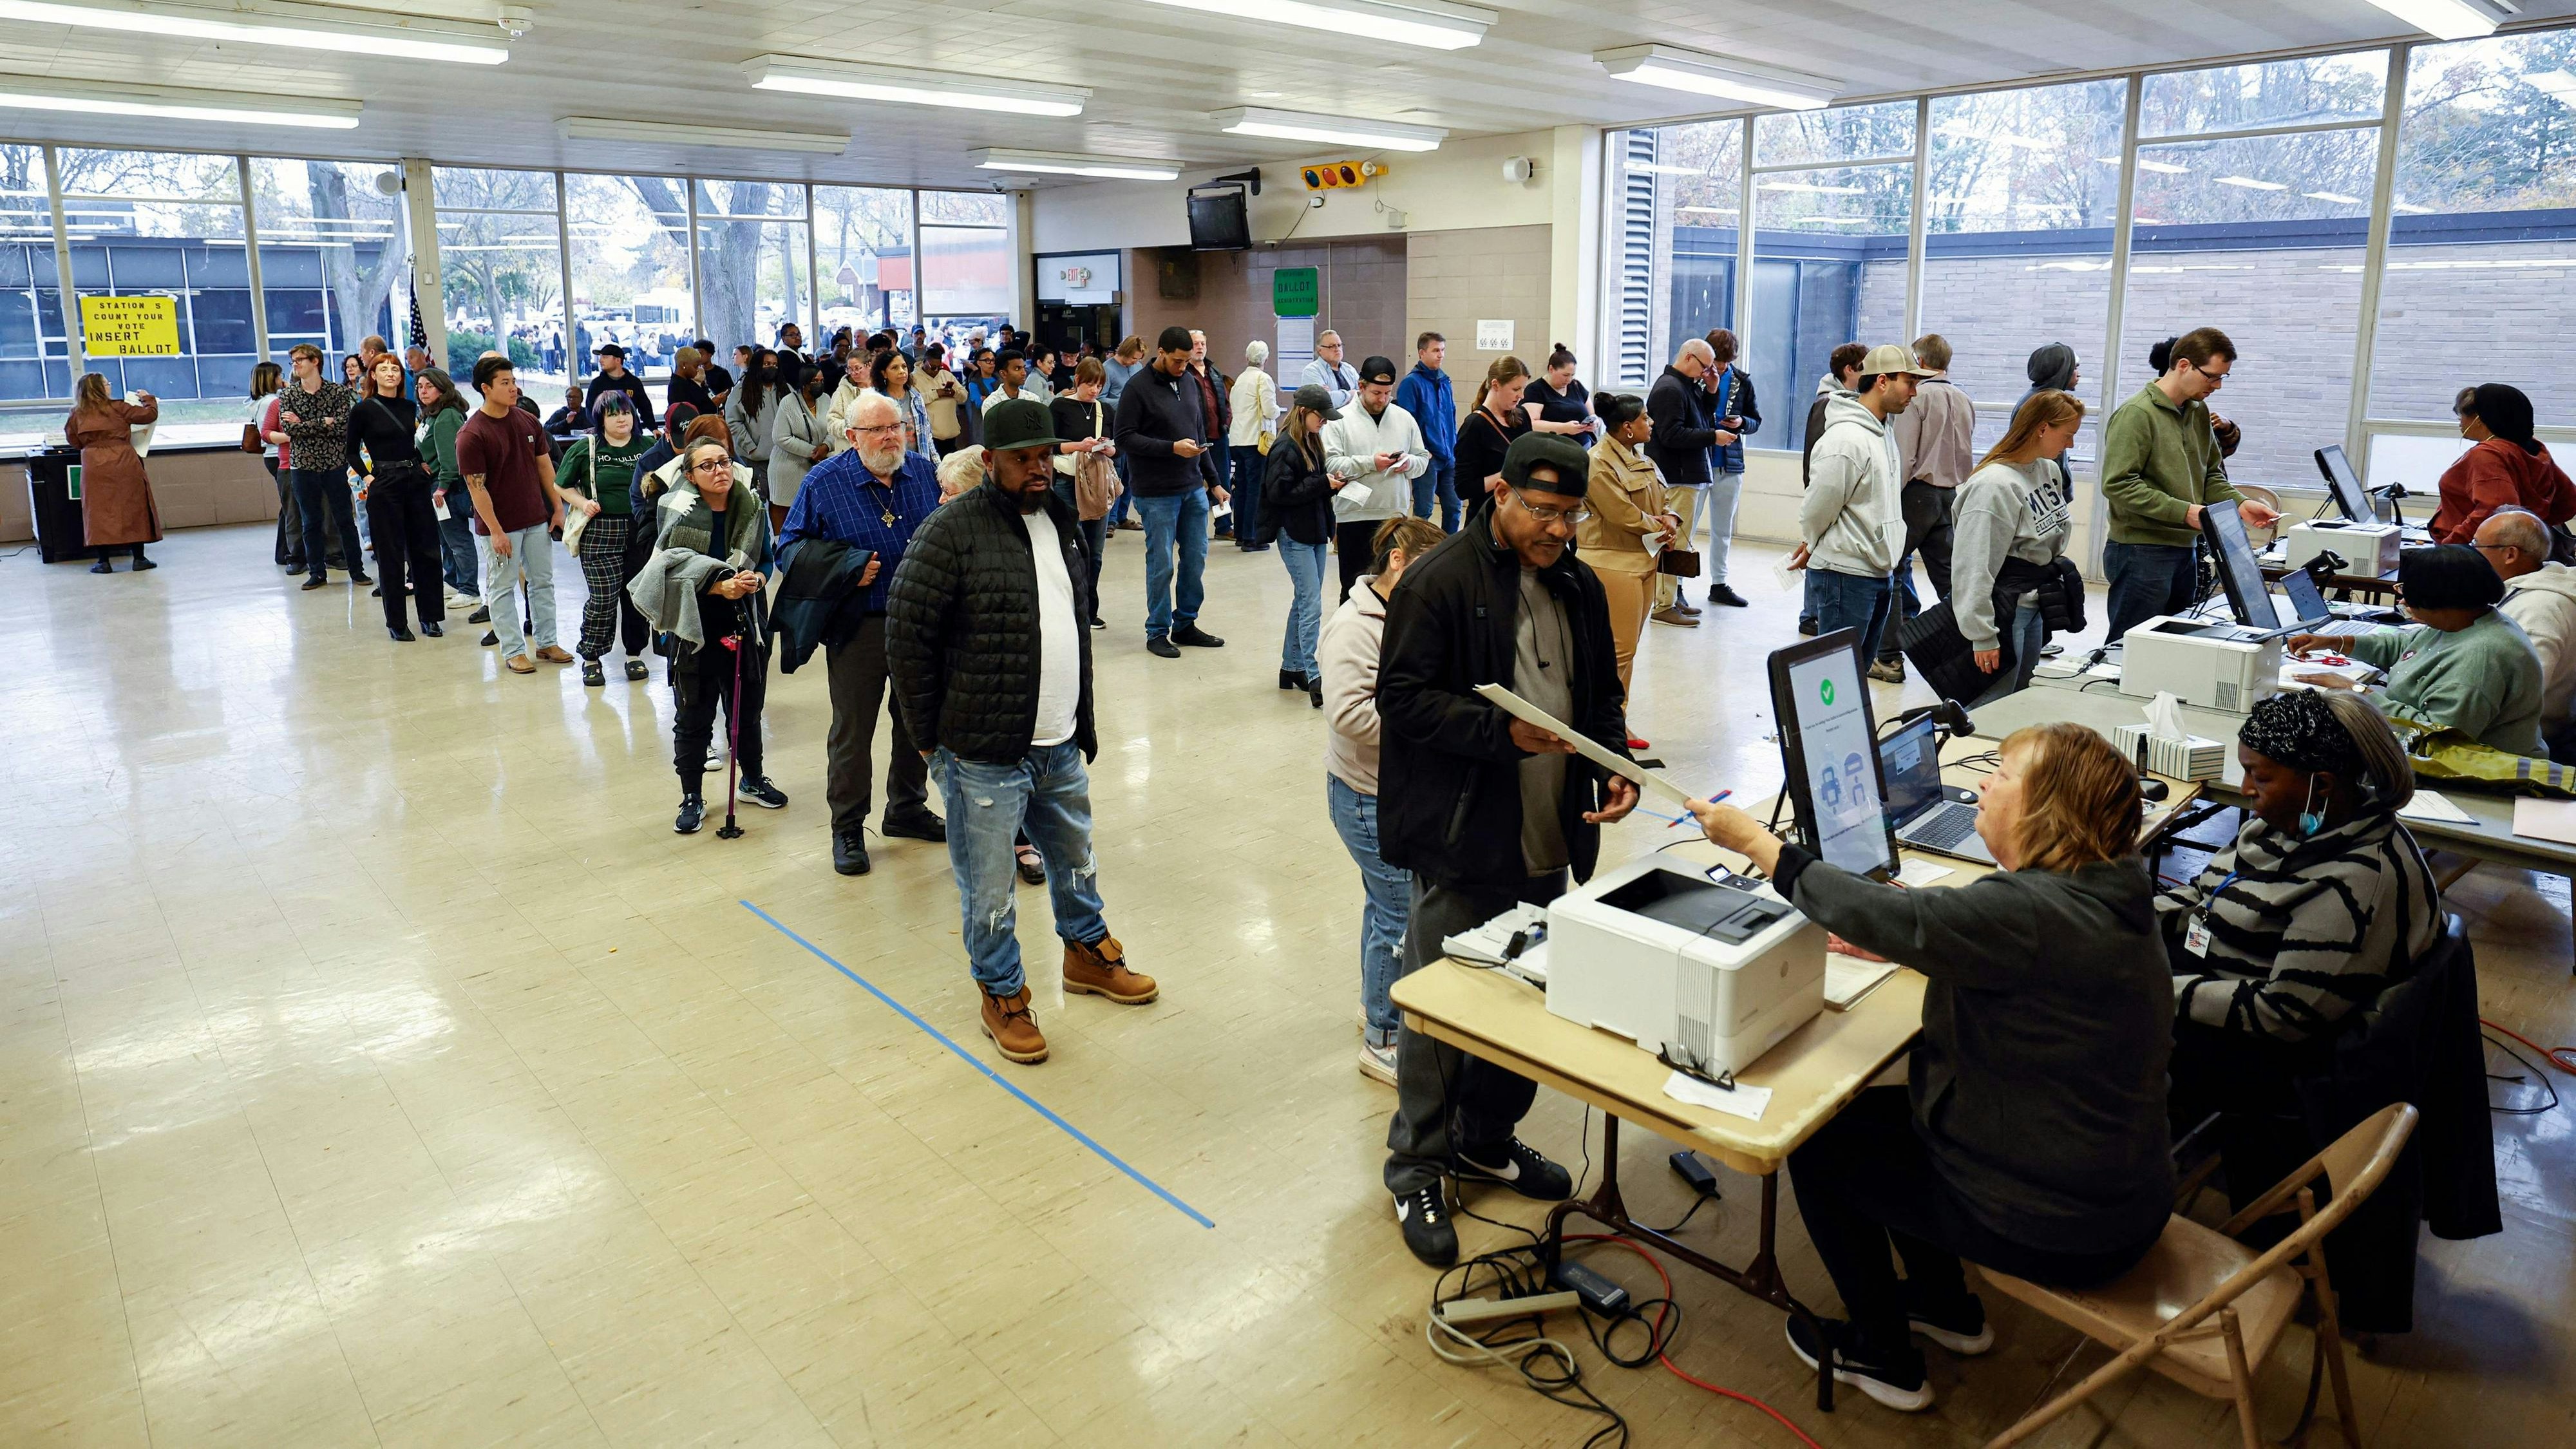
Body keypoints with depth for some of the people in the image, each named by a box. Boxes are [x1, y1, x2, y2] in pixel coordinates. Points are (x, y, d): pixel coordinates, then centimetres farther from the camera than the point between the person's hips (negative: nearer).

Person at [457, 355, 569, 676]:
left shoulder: (527, 422, 3)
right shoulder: (471, 435, -14)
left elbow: (544, 466, 11)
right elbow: (476, 486, -15)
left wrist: (558, 508, 7)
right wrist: (495, 530, -17)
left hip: (537, 519, 6)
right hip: (500, 524, -6)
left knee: (543, 582, 13)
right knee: (502, 588, 4)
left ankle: (547, 642, 24)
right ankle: (513, 651, 12)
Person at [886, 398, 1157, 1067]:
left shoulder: (1061, 523, 10)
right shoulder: (952, 531, -15)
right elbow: (906, 636, -14)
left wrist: (1083, 722, 18)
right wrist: (930, 734, -9)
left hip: (1060, 748, 7)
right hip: (984, 757, -7)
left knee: (1076, 859, 24)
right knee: (989, 889, 7)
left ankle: (1087, 952, 46)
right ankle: (1002, 995, 26)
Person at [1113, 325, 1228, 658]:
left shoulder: (1188, 382, 10)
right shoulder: (1138, 387, -9)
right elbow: (1125, 438, -13)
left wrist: (1213, 481, 16)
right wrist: (1172, 448, -21)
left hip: (1194, 489, 6)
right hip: (1157, 493, -6)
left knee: (1196, 559, 10)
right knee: (1161, 564, 0)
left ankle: (1185, 625, 24)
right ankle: (1157, 632, 13)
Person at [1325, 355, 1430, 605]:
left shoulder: (1405, 418, 9)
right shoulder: (1340, 420, -2)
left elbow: (1424, 460, 13)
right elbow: (1331, 464, -12)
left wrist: (1409, 462, -9)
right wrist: (1370, 463, -19)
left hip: (1395, 515, 3)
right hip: (1354, 517, -3)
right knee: (1353, 586, 5)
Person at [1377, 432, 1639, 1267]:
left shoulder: (1579, 587, 9)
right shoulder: (1441, 581, -12)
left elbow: (1601, 697, 17)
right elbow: (1403, 696, -16)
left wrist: (1617, 766, -2)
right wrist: (1504, 732, -26)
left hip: (1549, 843, 7)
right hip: (1463, 844, -7)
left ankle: (1487, 1140, 39)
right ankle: (1416, 1170, 21)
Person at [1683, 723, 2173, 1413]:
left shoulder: (2041, 911, -31)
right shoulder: (2100, 890, 0)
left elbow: (1893, 916, -31)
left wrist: (1753, 840, -24)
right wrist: (1895, 946, 8)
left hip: (2063, 1226, -9)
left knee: (1820, 1145, 4)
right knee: (1882, 1109, 23)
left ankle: (1882, 1358, 22)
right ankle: (1948, 1308, 38)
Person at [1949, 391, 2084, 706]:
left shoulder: (2049, 469, 5)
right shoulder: (1994, 484, -21)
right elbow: (1974, 567, -21)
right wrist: (1982, 635, -20)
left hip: (2036, 606, 9)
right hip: (2004, 610, -9)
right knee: (1994, 705, -5)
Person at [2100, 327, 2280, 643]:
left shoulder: (2199, 411, 13)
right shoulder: (2136, 414, -14)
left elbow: (2212, 475, 20)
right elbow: (2118, 484, -20)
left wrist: (2239, 503, 1)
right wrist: (2184, 511, -22)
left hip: (2185, 550, 9)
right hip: (2142, 552, -9)